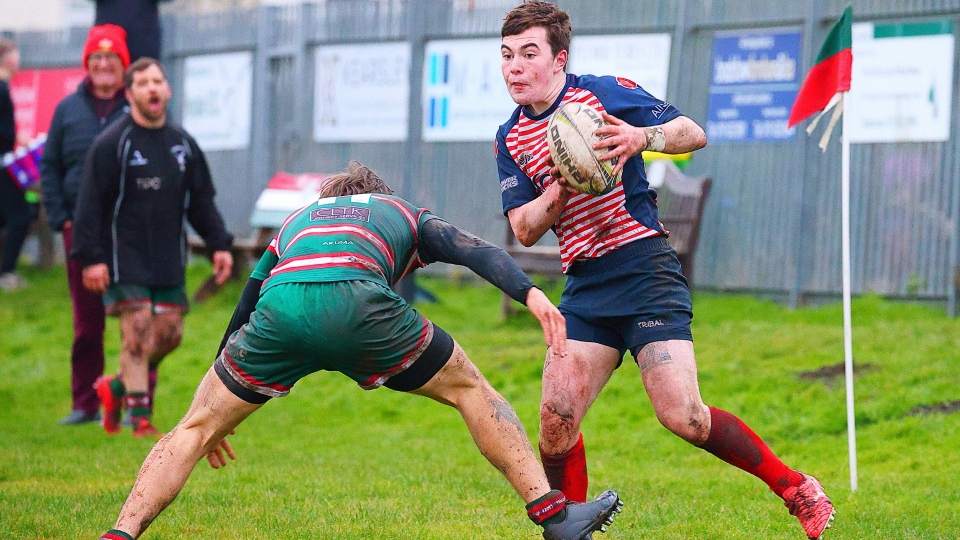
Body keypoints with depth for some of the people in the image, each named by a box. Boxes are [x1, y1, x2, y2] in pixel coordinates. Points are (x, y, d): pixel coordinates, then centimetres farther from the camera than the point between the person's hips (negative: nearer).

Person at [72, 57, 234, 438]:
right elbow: (90, 204, -9)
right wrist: (91, 257, -15)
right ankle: (140, 416, -6)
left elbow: (201, 200, 16)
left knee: (169, 334, 3)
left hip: (169, 261, 6)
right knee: (137, 331, -11)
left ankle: (117, 387, 24)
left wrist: (219, 244, 5)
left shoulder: (182, 144, 10)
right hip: (124, 260, -6)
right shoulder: (111, 143, -7)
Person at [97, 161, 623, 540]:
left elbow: (244, 310, 45)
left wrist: (215, 419, 53)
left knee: (196, 428, 18)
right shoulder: (407, 215, 37)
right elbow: (478, 252, 16)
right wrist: (531, 295, 2)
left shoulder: (295, 220, 43)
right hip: (356, 301, -2)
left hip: (280, 306, 2)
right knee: (469, 390, 20)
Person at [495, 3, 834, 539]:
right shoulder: (511, 139, 12)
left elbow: (694, 133, -1)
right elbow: (525, 230, 5)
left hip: (644, 268, -5)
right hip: (585, 286, 5)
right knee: (556, 419, -8)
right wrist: (561, 188, -14)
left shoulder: (603, 92, -2)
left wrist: (643, 137, -21)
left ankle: (796, 488, 0)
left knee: (683, 417, -16)